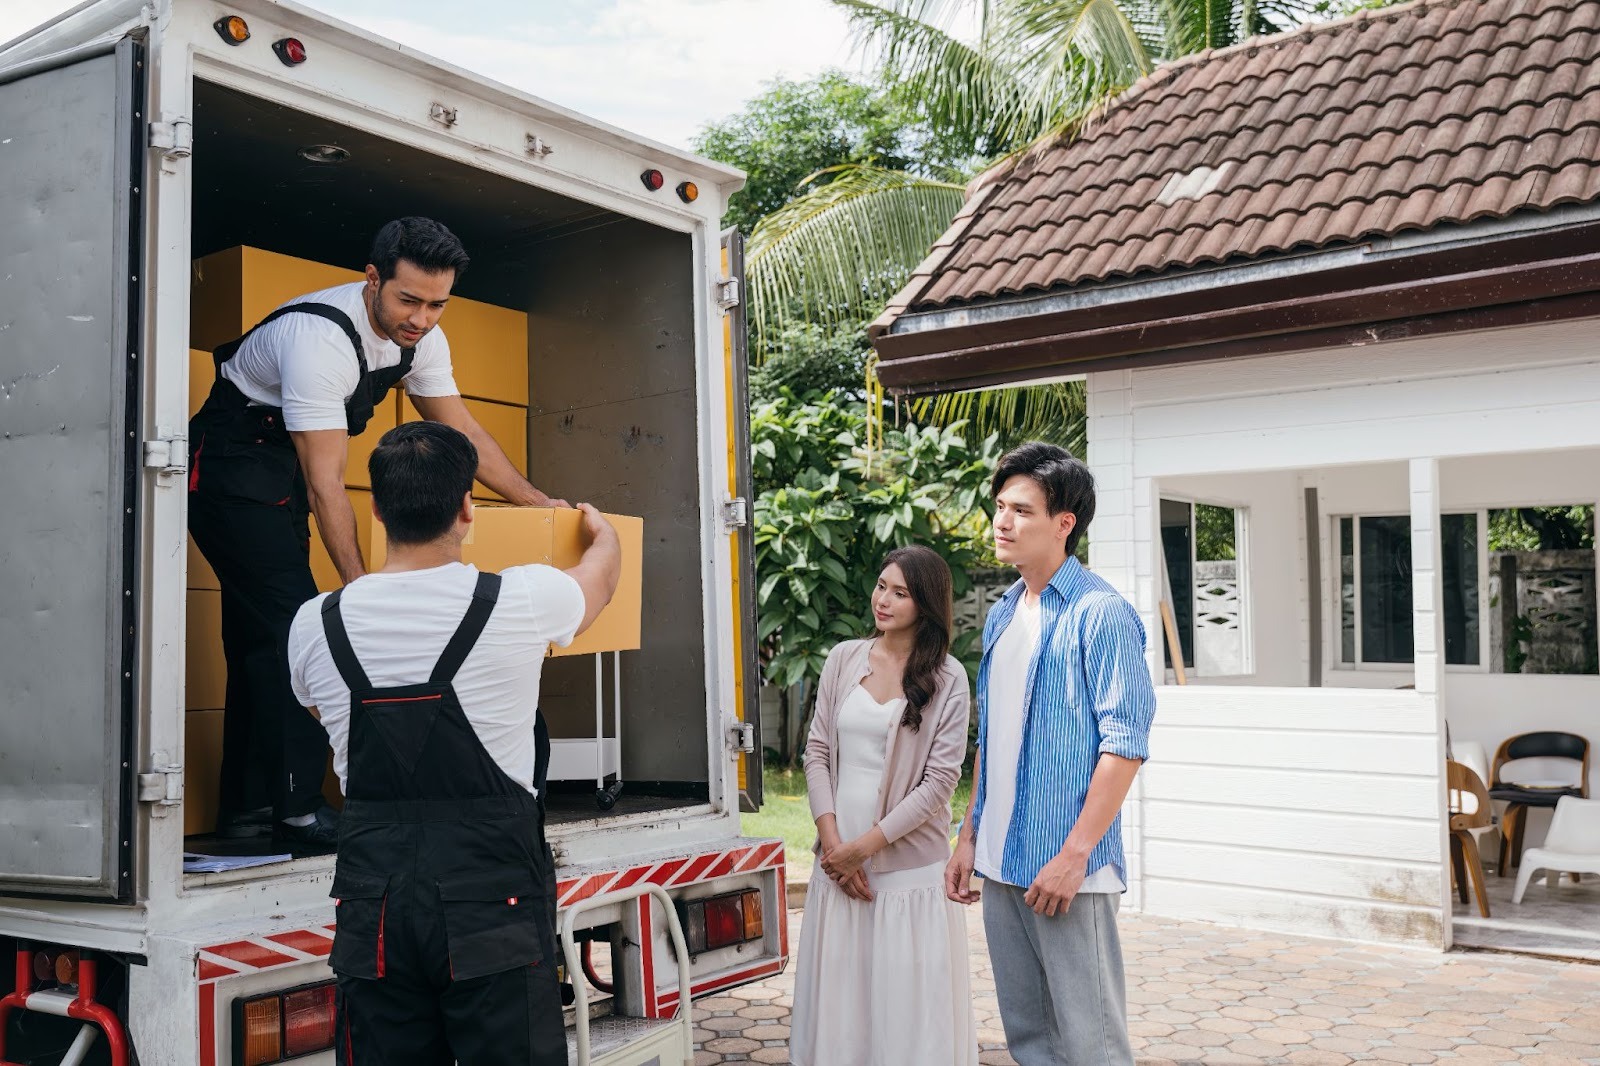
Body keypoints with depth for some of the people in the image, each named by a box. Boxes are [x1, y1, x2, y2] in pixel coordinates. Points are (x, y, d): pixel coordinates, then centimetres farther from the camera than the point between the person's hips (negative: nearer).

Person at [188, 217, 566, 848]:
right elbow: (326, 485, -33)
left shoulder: (421, 338, -7)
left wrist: (541, 505, 1)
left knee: (260, 631, 9)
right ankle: (295, 812, -9)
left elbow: (463, 432, 4)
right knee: (289, 624, -15)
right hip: (232, 463, -8)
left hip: (283, 473, 8)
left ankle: (247, 808, 16)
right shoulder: (321, 337, -32)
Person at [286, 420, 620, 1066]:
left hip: (373, 901, 3)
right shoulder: (521, 601, -7)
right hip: (492, 898, -3)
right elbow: (603, 570, 17)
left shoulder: (316, 625, 1)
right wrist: (596, 523, 41)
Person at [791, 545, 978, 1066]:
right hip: (840, 856, 3)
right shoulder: (844, 659, 6)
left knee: (908, 996, 2)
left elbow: (939, 781, -8)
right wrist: (833, 842, -5)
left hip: (908, 861, -3)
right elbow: (817, 752, 5)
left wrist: (865, 847, -11)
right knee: (840, 994, 9)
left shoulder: (947, 679, -4)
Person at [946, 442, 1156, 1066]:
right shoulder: (1001, 617, 12)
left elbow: (1125, 744, -15)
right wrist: (969, 837, 14)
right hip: (1000, 865, 8)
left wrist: (1075, 855, -19)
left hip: (1066, 870, -7)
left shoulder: (1100, 614, -11)